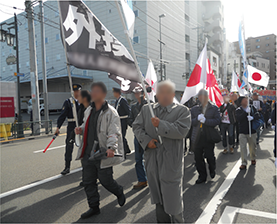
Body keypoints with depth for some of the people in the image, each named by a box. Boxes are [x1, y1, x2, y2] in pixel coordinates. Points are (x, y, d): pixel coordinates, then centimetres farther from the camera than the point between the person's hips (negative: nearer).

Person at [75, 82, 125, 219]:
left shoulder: (110, 112, -13)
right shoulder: (89, 110, 10)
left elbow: (114, 133, -20)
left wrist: (111, 148, -36)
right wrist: (80, 129, 1)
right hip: (88, 153, 7)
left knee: (105, 180, 3)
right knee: (88, 181, 13)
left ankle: (119, 193, 36)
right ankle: (94, 207, 32)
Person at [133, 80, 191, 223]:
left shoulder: (182, 111, -4)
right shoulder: (146, 109, 9)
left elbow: (182, 130, -17)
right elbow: (137, 126, 8)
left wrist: (161, 124, -20)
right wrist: (146, 140, -8)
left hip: (171, 161, -4)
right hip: (152, 161, 5)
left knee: (173, 196, 5)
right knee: (157, 195, 20)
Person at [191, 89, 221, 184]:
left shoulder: (214, 108, 1)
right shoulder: (194, 109, 9)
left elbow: (217, 121, -10)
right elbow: (191, 122, 2)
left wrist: (205, 120, -20)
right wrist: (197, 119, -17)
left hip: (209, 137, -3)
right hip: (197, 137, 3)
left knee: (209, 156, 6)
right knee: (198, 158, 8)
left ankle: (212, 171, 38)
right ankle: (202, 176, 25)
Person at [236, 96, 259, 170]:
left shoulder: (252, 107, 3)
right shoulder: (238, 110, -3)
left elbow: (257, 115, -8)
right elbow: (238, 119, -18)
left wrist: (252, 117, -29)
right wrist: (246, 112, -26)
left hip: (252, 131, 2)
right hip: (242, 132, -2)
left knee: (252, 147, 14)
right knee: (242, 147, -6)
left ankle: (253, 159, 39)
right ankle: (244, 163, 2)